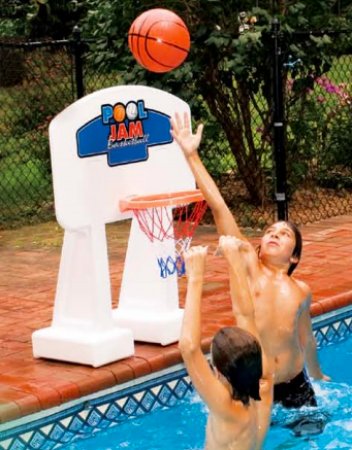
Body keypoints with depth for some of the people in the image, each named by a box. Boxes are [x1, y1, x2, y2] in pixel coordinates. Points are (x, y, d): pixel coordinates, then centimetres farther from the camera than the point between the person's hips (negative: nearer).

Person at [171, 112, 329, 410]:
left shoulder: (302, 291, 6)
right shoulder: (249, 267, -2)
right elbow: (219, 208, -8)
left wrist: (318, 377, 33)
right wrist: (192, 155, -13)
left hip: (294, 384, 3)